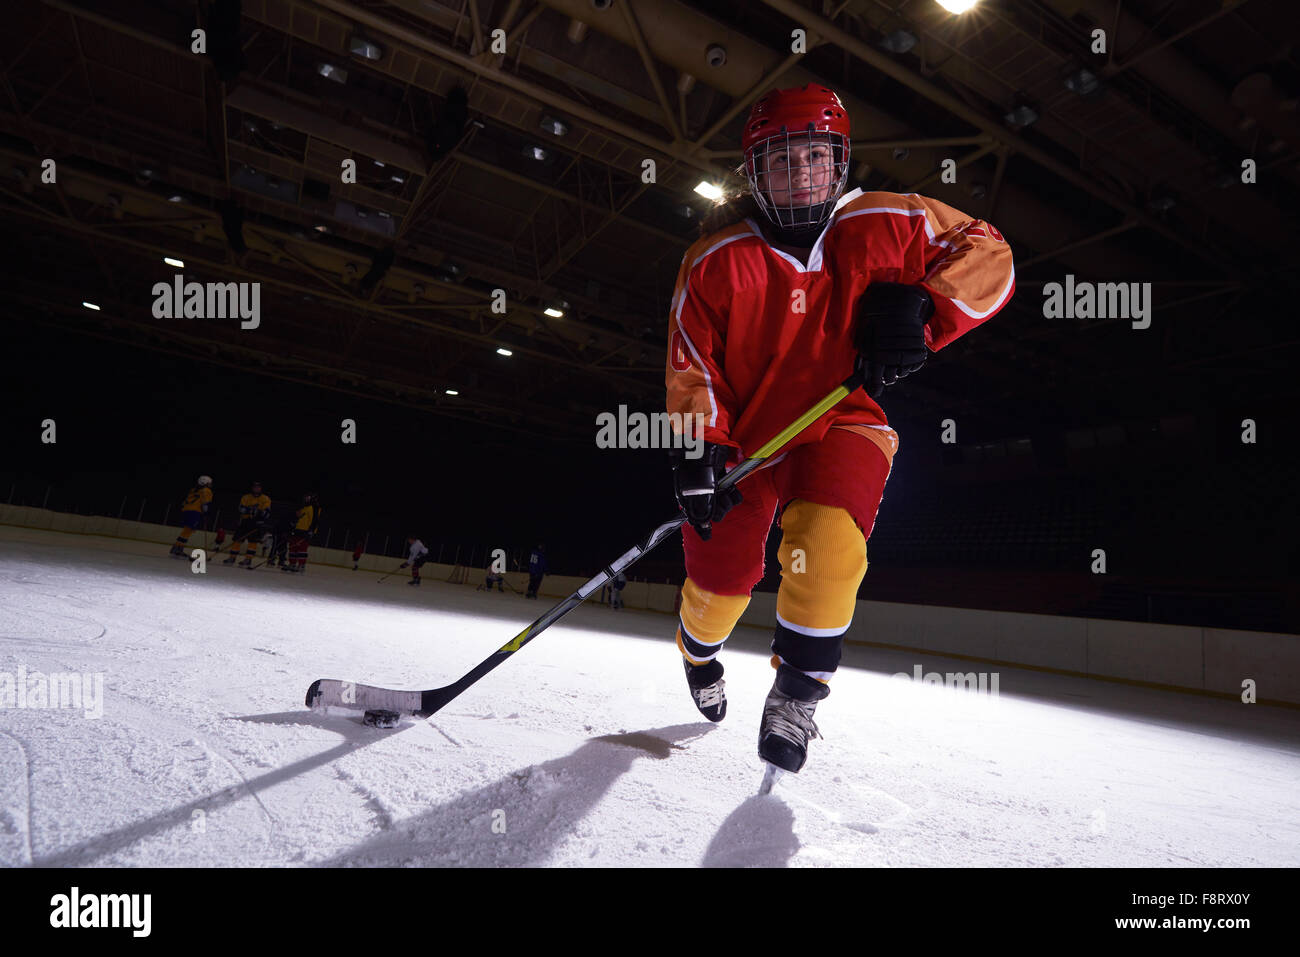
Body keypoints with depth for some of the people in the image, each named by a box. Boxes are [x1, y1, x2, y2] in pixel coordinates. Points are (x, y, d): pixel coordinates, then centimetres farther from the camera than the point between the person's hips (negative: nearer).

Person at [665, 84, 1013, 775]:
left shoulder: (884, 229, -7)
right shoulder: (717, 260, -10)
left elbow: (987, 253, 0)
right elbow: (690, 365, -6)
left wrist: (922, 309, -18)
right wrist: (697, 452, -17)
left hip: (843, 427, 0)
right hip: (745, 435, 1)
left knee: (827, 547, -28)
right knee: (719, 578, 7)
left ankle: (798, 692, -2)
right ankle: (700, 653, 45)